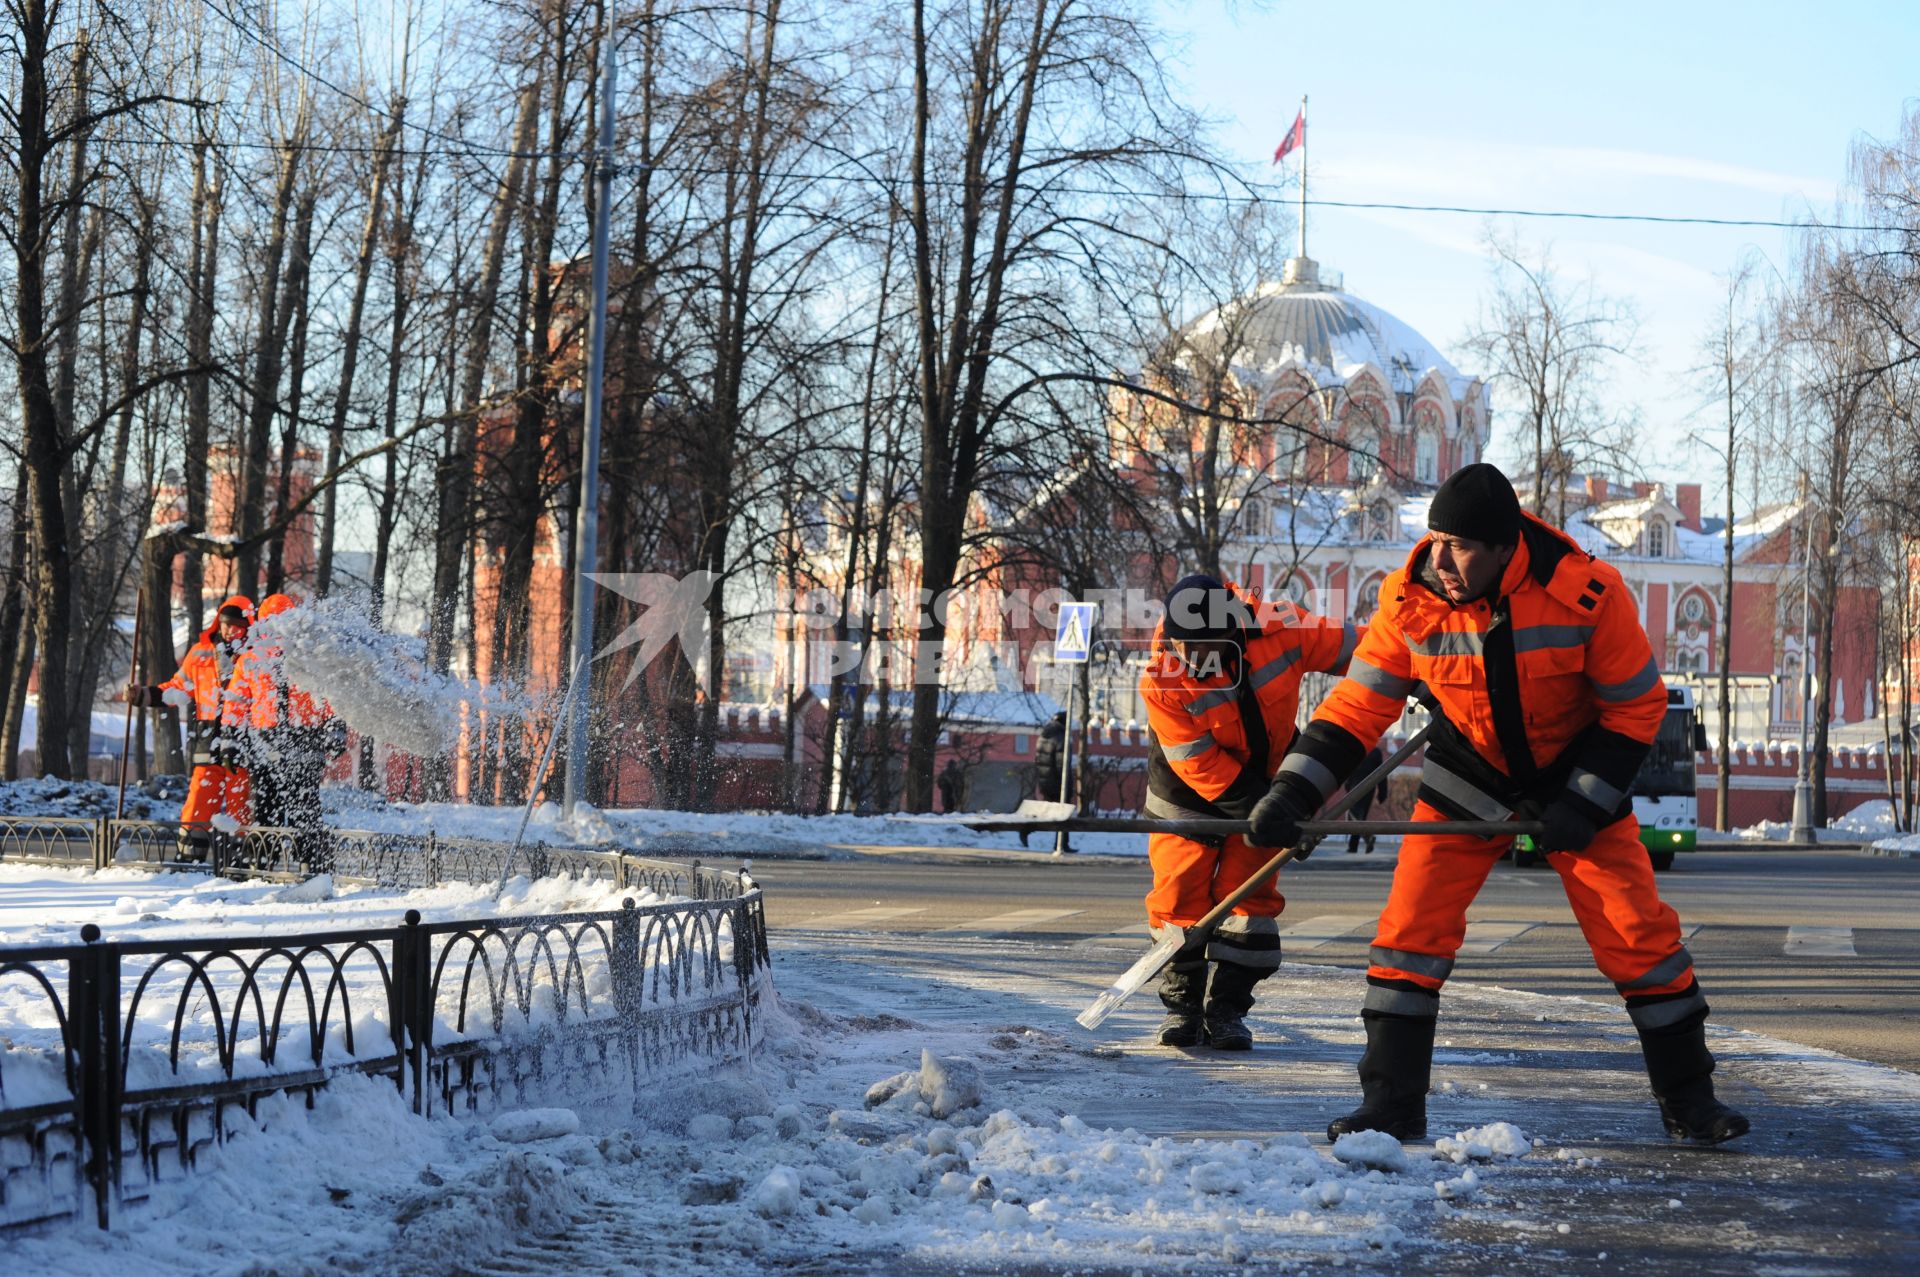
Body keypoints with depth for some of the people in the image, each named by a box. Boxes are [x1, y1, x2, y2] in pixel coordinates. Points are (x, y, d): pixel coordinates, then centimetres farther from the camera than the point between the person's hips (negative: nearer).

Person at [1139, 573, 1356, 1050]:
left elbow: (1352, 648, -11)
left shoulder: (1281, 630, -26)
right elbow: (1200, 765, -26)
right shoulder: (1161, 681, -29)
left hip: (1263, 776, 2)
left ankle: (1226, 1008, 3)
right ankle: (1183, 1004, 10)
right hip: (1189, 792, -1)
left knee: (1248, 891, -3)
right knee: (1181, 890, -5)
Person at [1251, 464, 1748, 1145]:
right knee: (1413, 925, -11)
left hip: (1576, 773, -1)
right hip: (1468, 775, 1)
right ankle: (1392, 1102, -1)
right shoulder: (1410, 602, -20)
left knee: (1638, 930, -4)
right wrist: (1293, 793, -21)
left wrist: (1584, 801, -21)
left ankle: (1687, 1098, 12)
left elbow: (1637, 705, -14)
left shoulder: (1589, 595, -26)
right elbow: (1357, 705, -12)